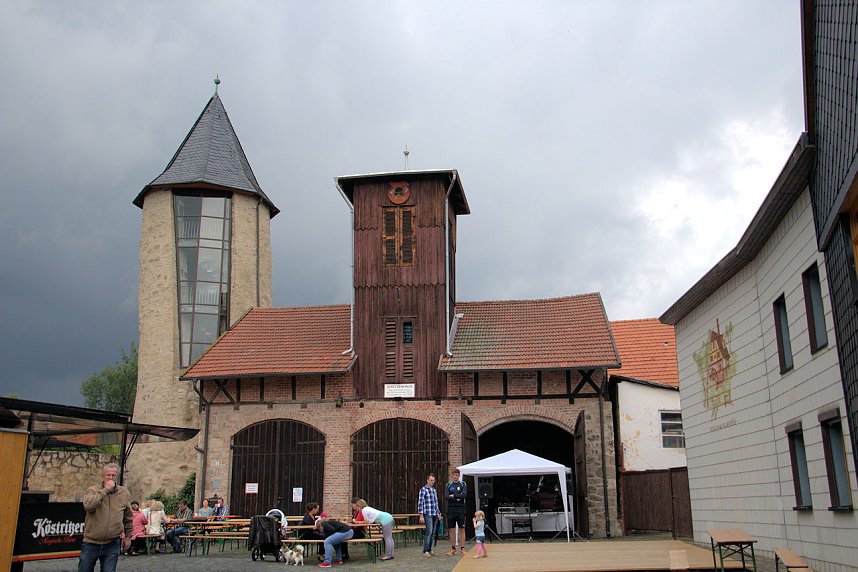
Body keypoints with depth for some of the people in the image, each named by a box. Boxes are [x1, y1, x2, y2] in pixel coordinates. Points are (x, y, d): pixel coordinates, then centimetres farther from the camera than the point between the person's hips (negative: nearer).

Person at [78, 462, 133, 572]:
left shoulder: (124, 493, 5)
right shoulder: (92, 491, -2)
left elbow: (128, 518, 14)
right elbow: (87, 505, -24)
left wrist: (128, 536, 13)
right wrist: (105, 490, -20)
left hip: (112, 545, 1)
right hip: (91, 543, -1)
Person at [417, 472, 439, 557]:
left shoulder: (434, 490, 16)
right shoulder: (423, 490, -5)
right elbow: (420, 503, -9)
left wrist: (438, 512, 17)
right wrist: (421, 516, -13)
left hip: (434, 515, 7)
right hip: (427, 514, -7)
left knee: (432, 533, 7)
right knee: (428, 531, -13)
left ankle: (429, 549, 14)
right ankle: (425, 551, -11)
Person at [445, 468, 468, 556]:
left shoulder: (463, 484, 5)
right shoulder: (448, 485, 9)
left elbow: (464, 495, -9)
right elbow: (447, 497, -4)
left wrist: (453, 495, -9)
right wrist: (458, 497, -10)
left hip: (460, 509, -1)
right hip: (451, 509, 1)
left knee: (461, 529, -2)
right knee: (451, 529, 3)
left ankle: (462, 548, 3)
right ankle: (453, 548, 10)